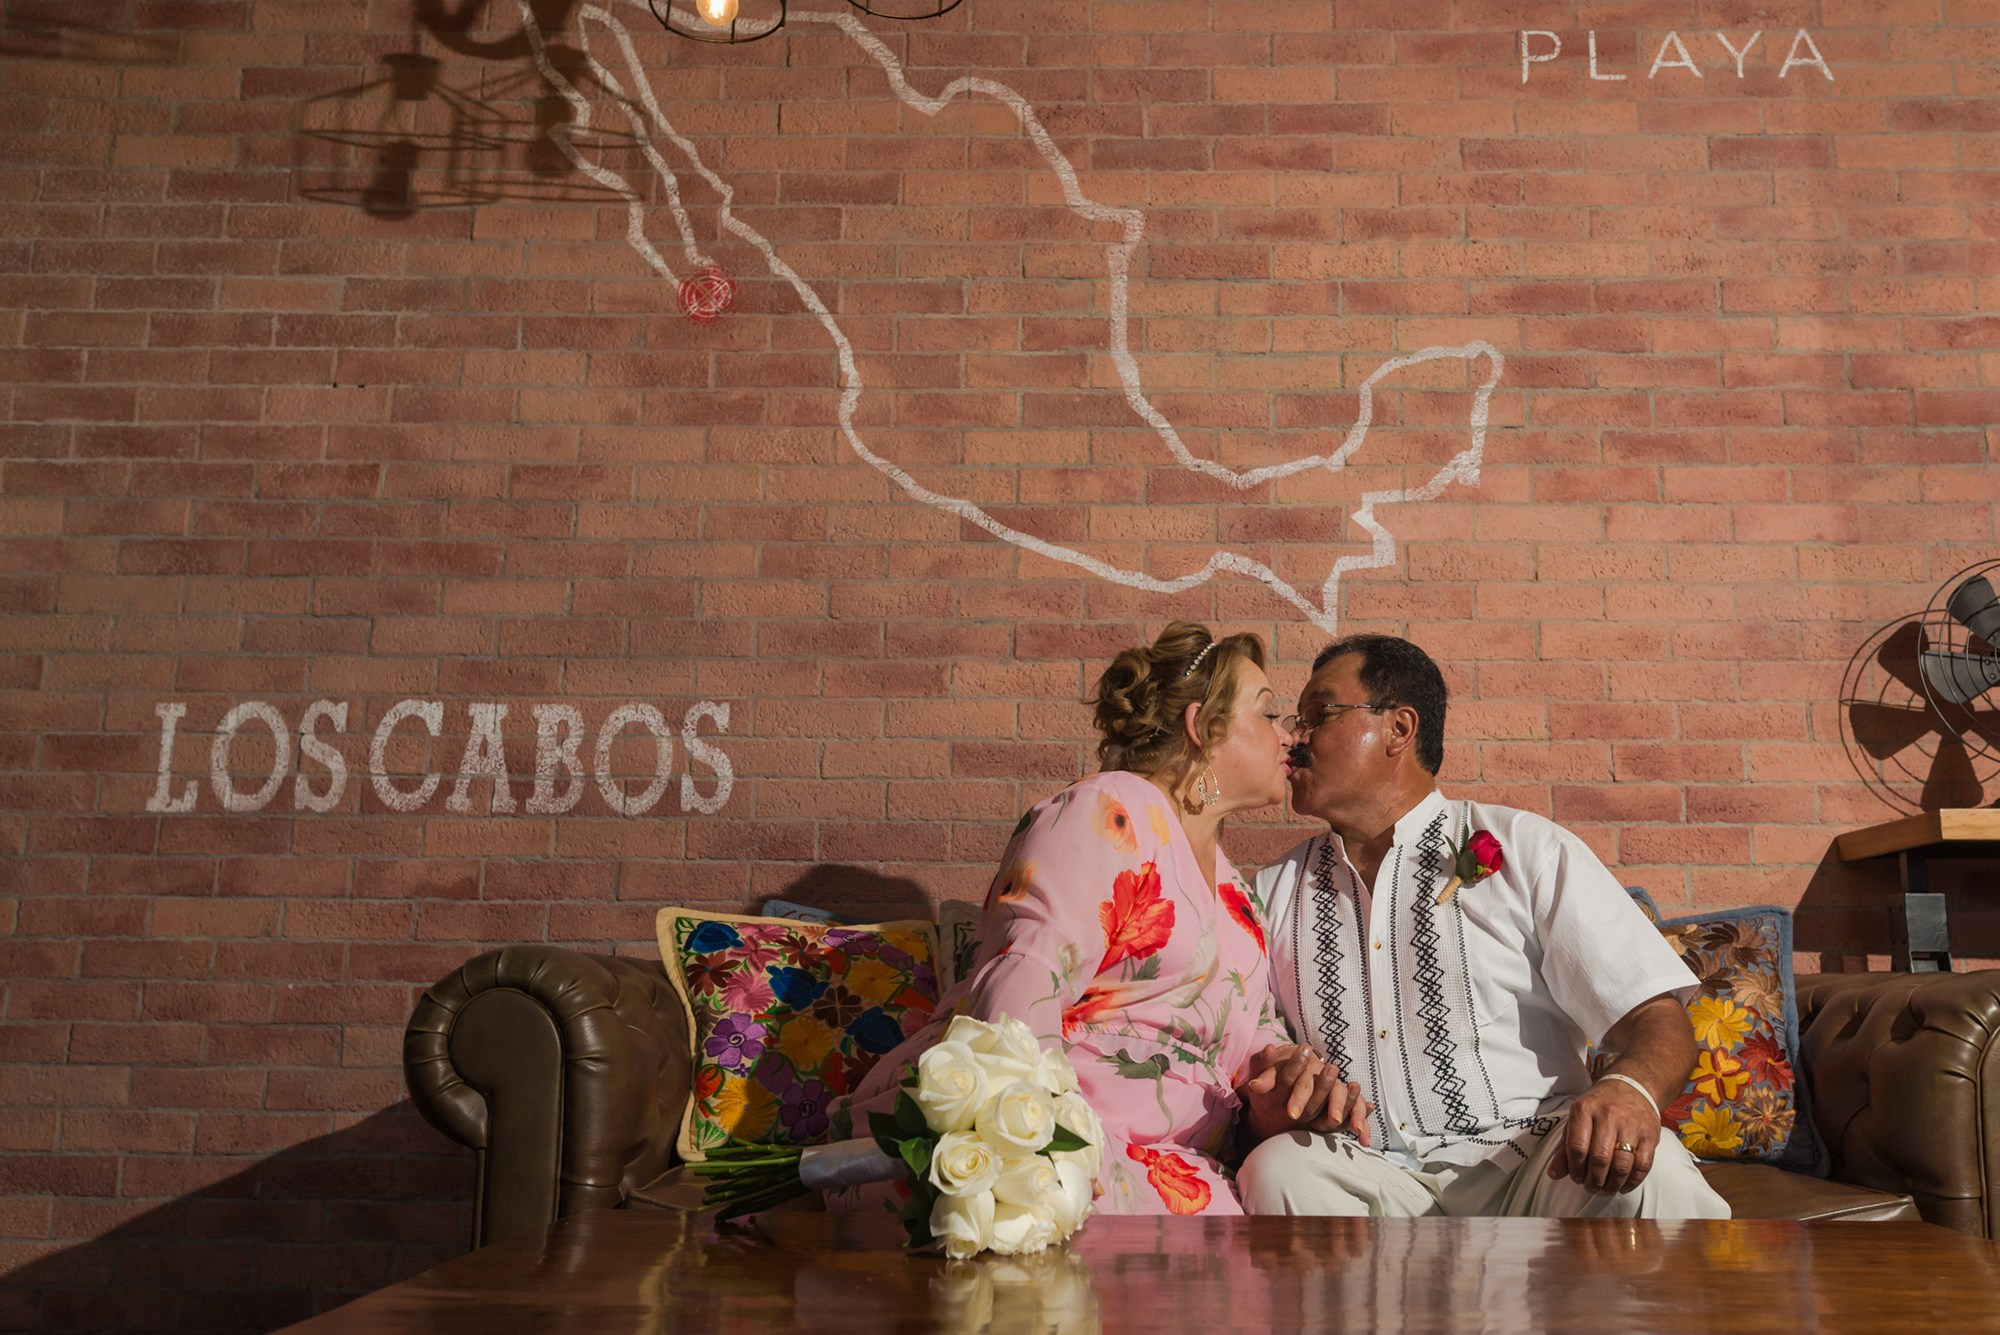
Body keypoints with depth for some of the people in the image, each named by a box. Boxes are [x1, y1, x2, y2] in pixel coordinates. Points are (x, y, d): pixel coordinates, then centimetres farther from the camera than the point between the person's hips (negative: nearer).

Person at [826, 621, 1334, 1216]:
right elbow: (1021, 986, -18)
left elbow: (1251, 1030, 25)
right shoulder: (1108, 811, -4)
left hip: (1154, 1161, 8)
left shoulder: (1229, 888, 26)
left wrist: (1281, 1065, -1)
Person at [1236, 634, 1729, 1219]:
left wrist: (1628, 1089, -25)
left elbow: (1656, 1017, -2)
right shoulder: (1274, 891, 14)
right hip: (1374, 1181, 3)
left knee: (1646, 1171, -34)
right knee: (1277, 1169, -31)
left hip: (1536, 1167, -2)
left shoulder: (1527, 849, 6)